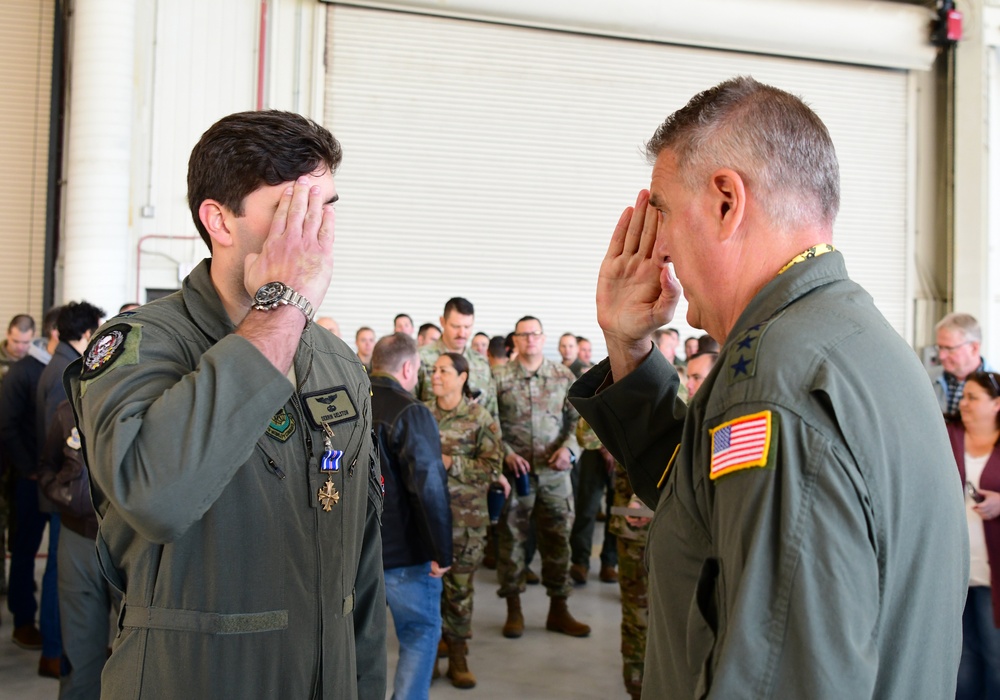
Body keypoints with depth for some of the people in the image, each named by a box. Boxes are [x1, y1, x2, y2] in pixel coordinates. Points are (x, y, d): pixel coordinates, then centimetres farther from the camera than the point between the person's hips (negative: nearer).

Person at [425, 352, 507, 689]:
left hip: (465, 514, -2)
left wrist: (449, 463, -14)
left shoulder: (480, 418, -2)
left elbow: (492, 466, -7)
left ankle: (458, 656, 18)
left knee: (459, 585, 4)